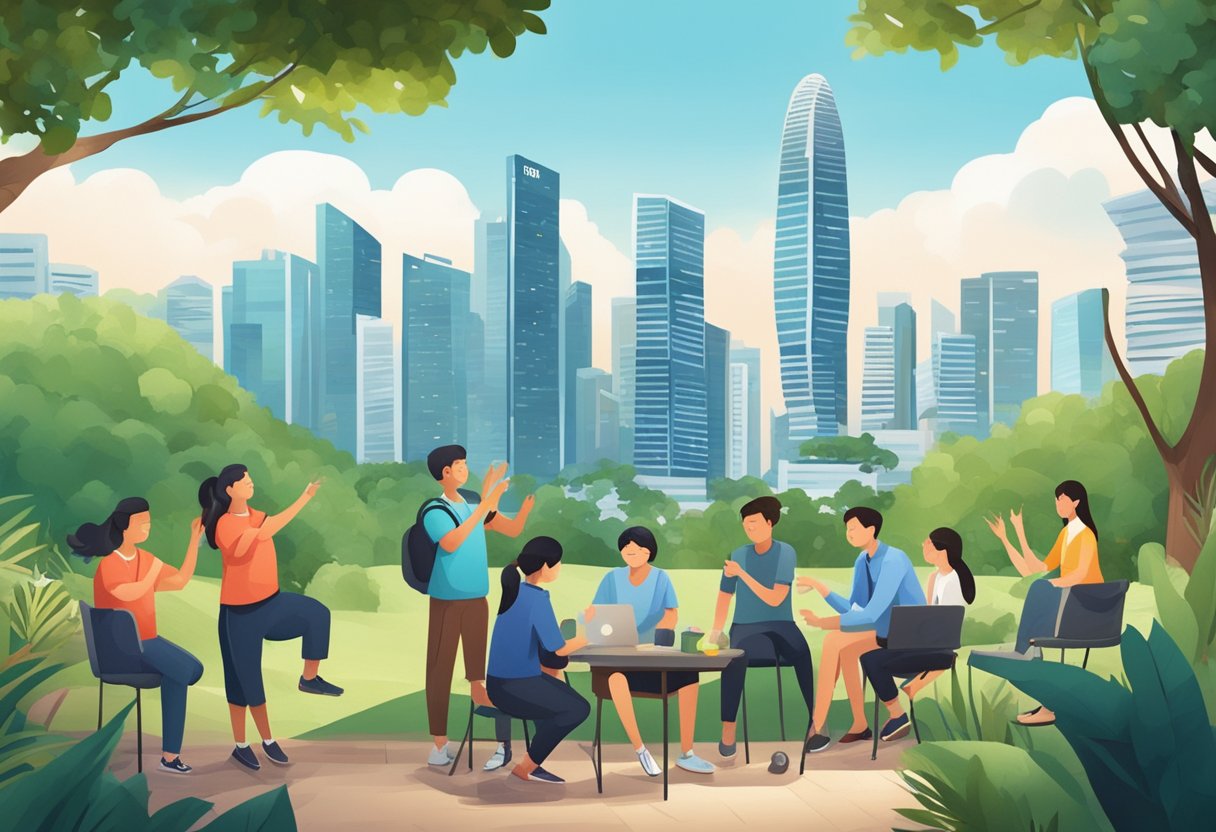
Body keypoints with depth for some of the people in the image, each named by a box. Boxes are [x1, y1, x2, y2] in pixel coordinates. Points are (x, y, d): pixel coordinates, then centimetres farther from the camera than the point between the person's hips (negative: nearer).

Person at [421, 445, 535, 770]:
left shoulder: (475, 505, 6)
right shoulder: (434, 510, -9)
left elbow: (513, 529, 9)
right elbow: (451, 543, -26)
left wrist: (528, 500, -10)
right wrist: (484, 506, -26)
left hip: (477, 599, 4)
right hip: (446, 601, -4)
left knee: (477, 669, 4)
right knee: (440, 669, 2)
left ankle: (501, 743, 3)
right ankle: (440, 743, 8)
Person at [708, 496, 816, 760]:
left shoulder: (786, 553, -4)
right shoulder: (738, 555, 5)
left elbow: (775, 599, -12)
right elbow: (724, 597, 14)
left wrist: (742, 573, -18)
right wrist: (715, 632, 1)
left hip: (780, 626, -1)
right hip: (745, 628, 1)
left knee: (803, 655, -37)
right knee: (735, 656, -37)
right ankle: (728, 730, -34)